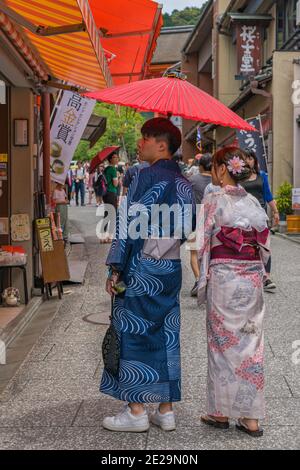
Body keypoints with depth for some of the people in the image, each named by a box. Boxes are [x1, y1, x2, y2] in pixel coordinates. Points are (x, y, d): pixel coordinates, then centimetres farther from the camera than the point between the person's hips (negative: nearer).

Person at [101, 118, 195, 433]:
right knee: (166, 335, 10)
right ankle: (166, 411, 16)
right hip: (172, 269, 7)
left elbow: (129, 222, -13)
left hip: (143, 269, -7)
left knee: (133, 335, 2)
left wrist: (116, 268, -10)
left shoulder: (147, 176, -11)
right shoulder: (183, 182, 10)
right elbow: (186, 228, 13)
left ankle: (136, 412, 8)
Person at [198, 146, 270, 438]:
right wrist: (257, 272, 16)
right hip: (253, 279, 4)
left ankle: (221, 412, 15)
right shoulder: (254, 203, 6)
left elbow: (204, 243, -8)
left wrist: (202, 283, -1)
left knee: (223, 343, 7)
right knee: (250, 344, 7)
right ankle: (251, 416, 12)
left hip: (222, 278, -4)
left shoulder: (213, 201, -8)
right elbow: (265, 245, 7)